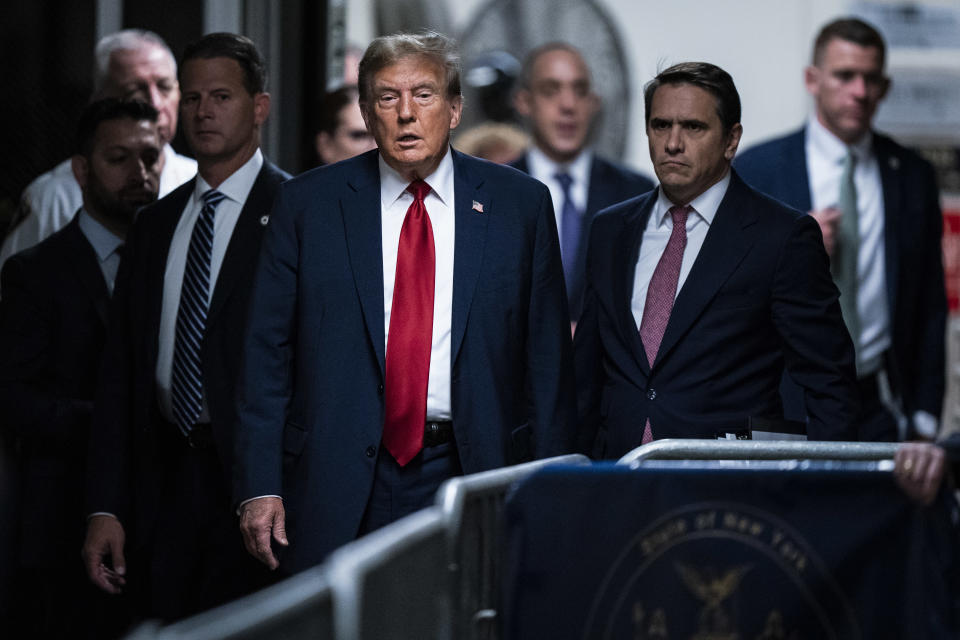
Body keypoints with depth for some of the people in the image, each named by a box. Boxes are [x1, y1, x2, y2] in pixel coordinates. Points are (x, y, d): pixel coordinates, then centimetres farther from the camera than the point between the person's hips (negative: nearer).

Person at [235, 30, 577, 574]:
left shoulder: (520, 203, 6)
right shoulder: (307, 204, 5)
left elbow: (549, 357, 6)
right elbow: (267, 351, 4)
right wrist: (260, 487, -4)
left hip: (470, 473, 0)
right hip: (339, 484, 0)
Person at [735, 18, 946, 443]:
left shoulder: (913, 177, 9)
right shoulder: (758, 169, 2)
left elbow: (930, 307, 10)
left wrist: (923, 419, 5)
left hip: (880, 408, 2)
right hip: (786, 407, -2)